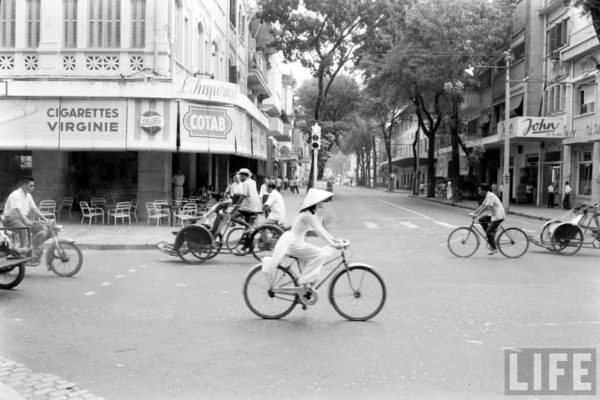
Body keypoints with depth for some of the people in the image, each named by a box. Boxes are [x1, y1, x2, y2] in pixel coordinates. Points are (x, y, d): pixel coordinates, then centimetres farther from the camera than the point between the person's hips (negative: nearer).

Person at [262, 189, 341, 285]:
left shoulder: (310, 214, 11)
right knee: (320, 254, -19)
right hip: (293, 244, -10)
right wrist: (332, 244, -23)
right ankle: (305, 281, -12)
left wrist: (334, 240, 10)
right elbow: (318, 231, -24)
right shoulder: (307, 214, -20)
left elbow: (321, 229, 14)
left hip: (298, 242, 10)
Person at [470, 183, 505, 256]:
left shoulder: (490, 196, -17)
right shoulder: (487, 196, 13)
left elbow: (485, 207, -24)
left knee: (489, 232, -12)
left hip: (498, 216, -10)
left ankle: (494, 249, -3)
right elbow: (482, 206, 15)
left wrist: (476, 215, -27)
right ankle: (490, 237, 9)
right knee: (482, 220, 5)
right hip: (494, 215, 10)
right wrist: (473, 213, 9)